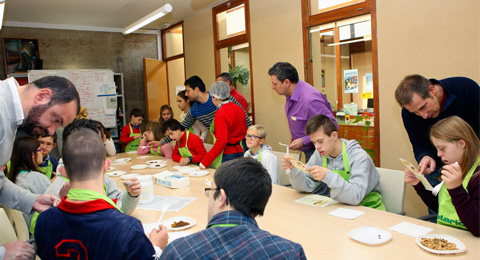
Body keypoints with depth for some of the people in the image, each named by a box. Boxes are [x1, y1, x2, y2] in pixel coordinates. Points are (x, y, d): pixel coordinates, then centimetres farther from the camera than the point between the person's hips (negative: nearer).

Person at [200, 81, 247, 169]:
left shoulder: (220, 113, -16)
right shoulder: (239, 109, 7)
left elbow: (221, 141, -22)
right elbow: (244, 131, 18)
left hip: (227, 155, -8)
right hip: (240, 151, 8)